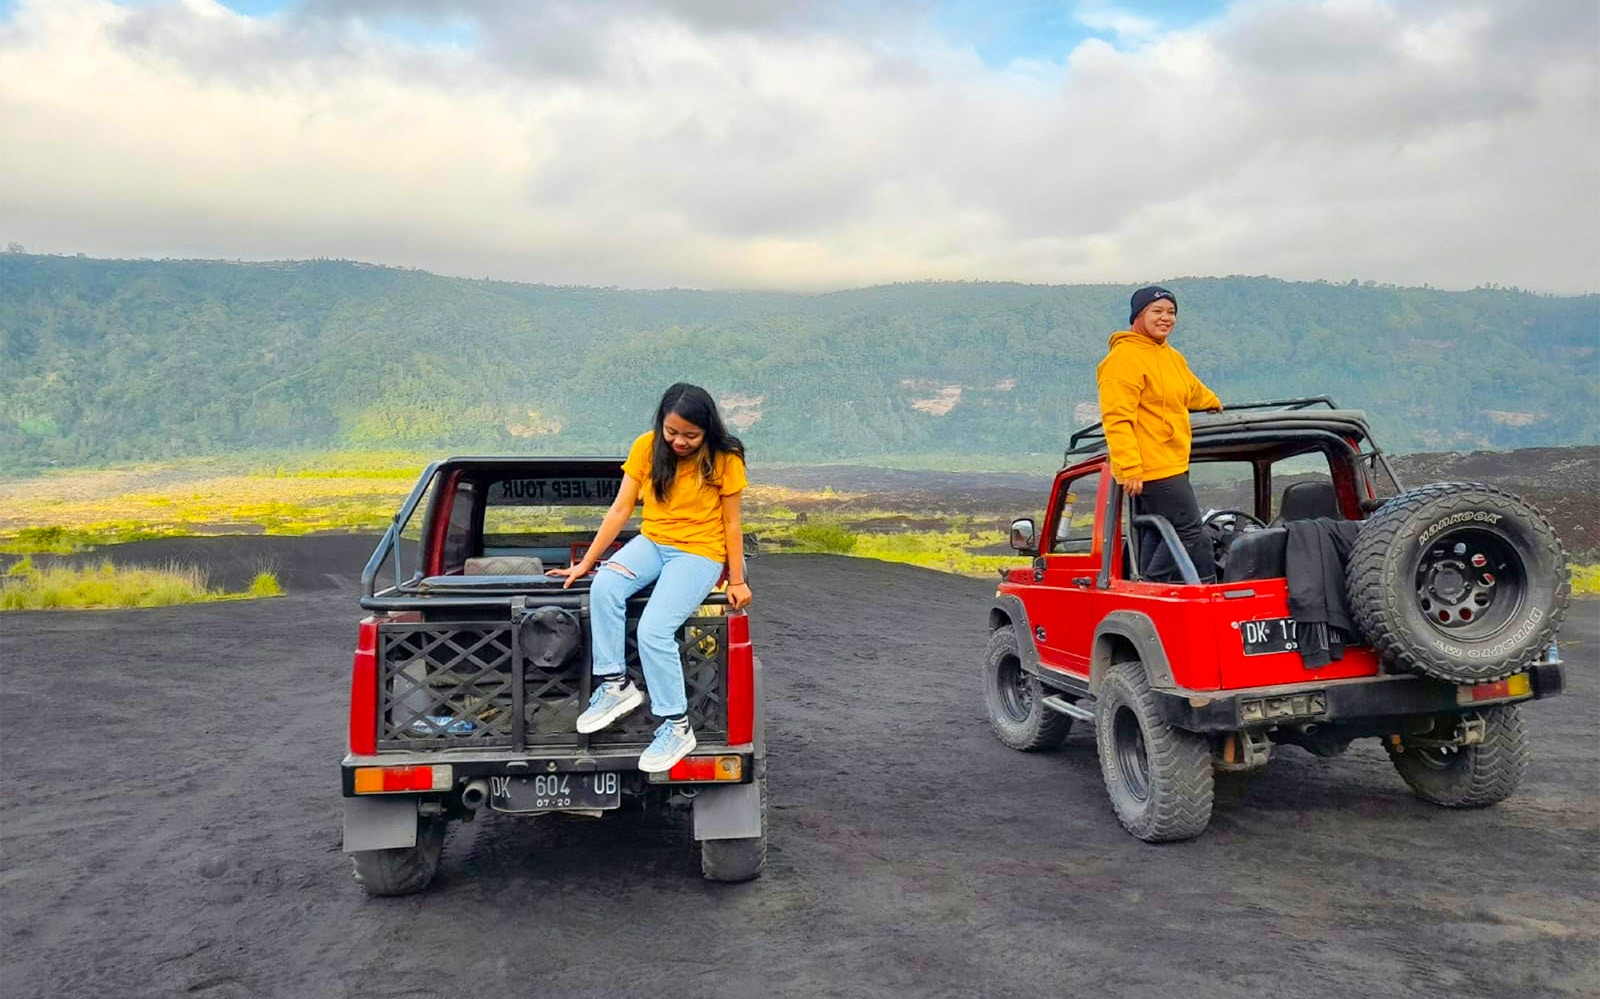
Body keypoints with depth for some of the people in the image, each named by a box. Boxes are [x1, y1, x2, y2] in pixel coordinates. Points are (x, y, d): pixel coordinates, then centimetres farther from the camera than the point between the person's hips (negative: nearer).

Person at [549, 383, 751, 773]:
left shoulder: (724, 459, -10)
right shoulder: (647, 447, -2)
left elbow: (731, 523, -2)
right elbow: (620, 509, 0)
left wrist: (737, 581, 0)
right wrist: (586, 562, -1)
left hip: (701, 553, -4)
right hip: (652, 542, 4)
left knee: (653, 630, -25)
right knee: (604, 588, -28)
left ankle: (676, 726, -9)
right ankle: (615, 684, -12)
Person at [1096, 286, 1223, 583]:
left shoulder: (1170, 356, 19)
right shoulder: (1125, 356, -12)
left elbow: (1191, 389, 42)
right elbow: (1117, 418, -19)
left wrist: (1213, 403, 60)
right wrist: (1129, 469, -25)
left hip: (1172, 466, 10)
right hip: (1152, 470, -10)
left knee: (1156, 539, 10)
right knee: (1192, 536, -8)